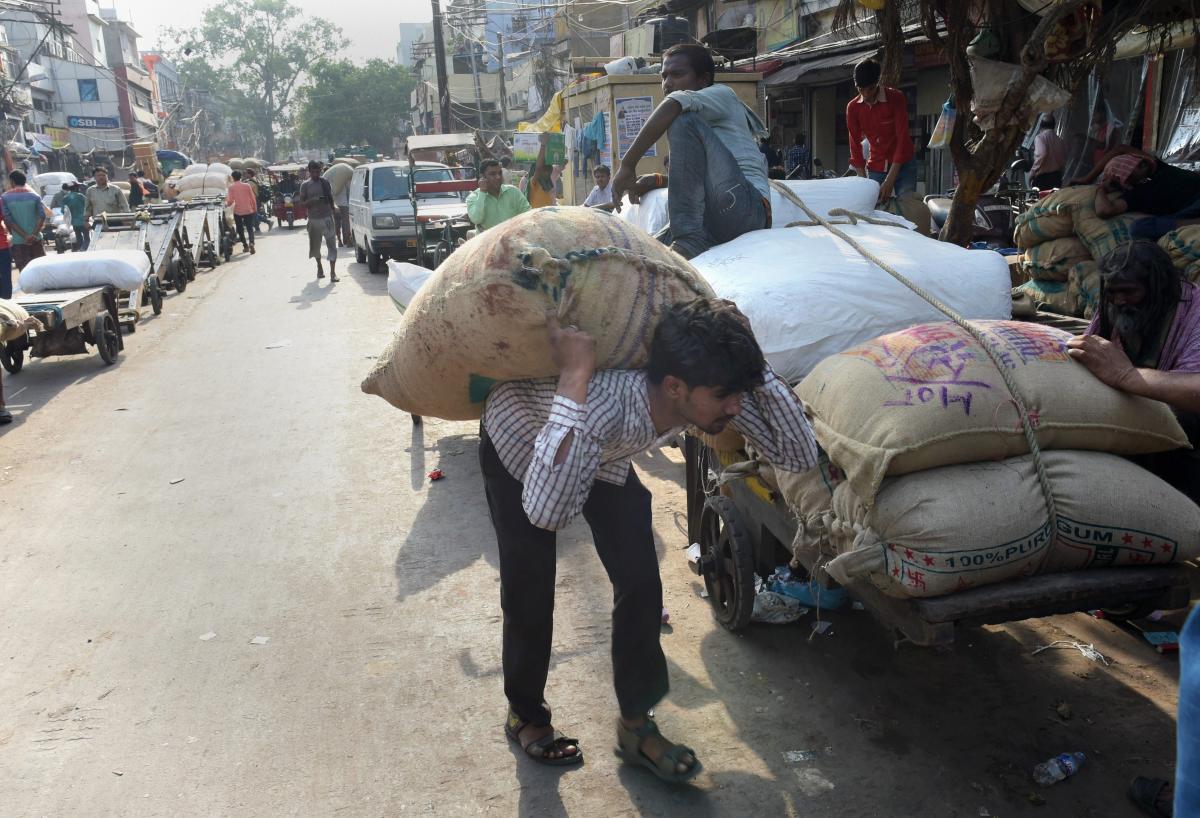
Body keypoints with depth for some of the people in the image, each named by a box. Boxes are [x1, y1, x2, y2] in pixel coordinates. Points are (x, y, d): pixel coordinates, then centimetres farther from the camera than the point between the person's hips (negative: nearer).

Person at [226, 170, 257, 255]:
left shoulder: (231, 187, -4)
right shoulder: (247, 185, -1)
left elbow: (231, 201, -8)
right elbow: (253, 199, 0)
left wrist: (226, 204, 13)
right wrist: (255, 209, 10)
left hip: (238, 211, -1)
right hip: (249, 210, 1)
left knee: (240, 229, 16)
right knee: (250, 229, 2)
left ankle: (245, 246, 15)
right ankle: (251, 243, -23)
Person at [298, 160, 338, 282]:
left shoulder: (325, 182, 7)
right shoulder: (305, 185, 1)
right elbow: (302, 204, -2)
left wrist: (334, 209, 8)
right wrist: (313, 200, -18)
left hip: (327, 218, 0)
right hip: (314, 220, 0)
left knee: (332, 245, -10)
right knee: (315, 245, 12)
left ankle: (333, 273, -13)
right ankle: (319, 267, 36)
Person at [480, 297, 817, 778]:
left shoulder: (710, 396, -30)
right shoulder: (607, 402, -47)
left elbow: (798, 456, -26)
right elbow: (547, 513, -59)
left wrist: (750, 368, -37)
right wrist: (576, 376, -60)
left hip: (606, 455, 5)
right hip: (517, 444, -4)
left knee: (641, 584, -4)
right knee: (528, 593, -4)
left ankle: (635, 725, 16)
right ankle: (524, 715, 24)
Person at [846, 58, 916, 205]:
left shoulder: (896, 98, -12)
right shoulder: (852, 107, -2)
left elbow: (903, 139, -16)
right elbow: (855, 146, 0)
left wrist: (889, 181, -24)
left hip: (902, 166, -3)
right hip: (875, 168, 3)